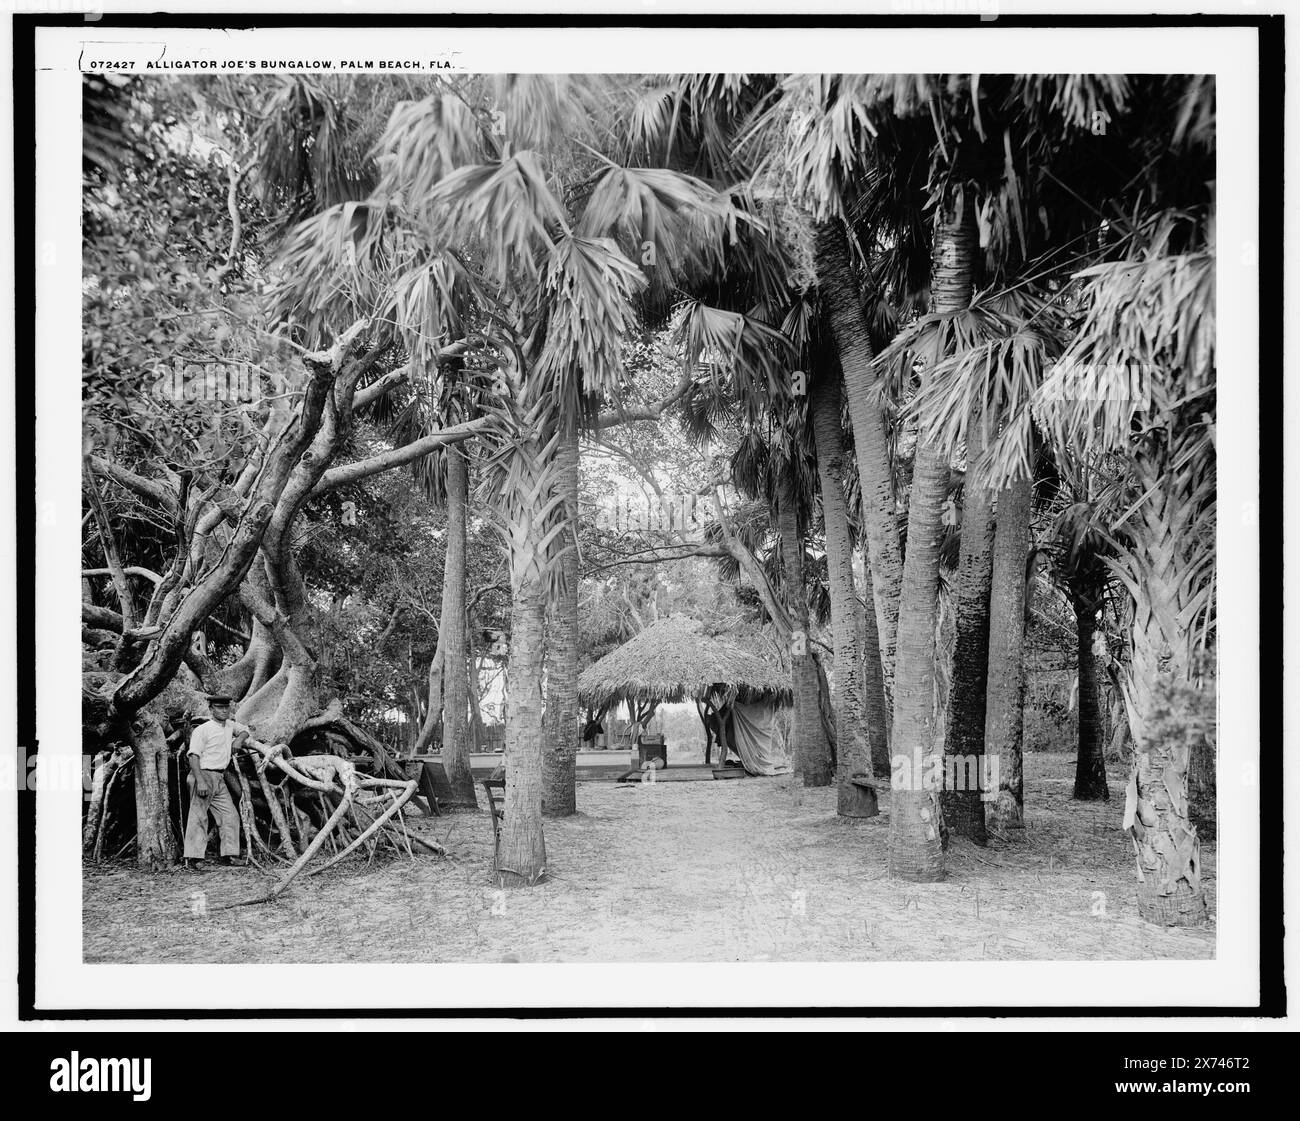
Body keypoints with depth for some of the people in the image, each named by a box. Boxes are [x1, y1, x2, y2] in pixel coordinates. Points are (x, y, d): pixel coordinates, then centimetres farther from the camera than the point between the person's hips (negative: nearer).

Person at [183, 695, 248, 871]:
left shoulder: (229, 725, 14)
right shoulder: (202, 730, -10)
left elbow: (244, 730, 34)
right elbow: (193, 756, -16)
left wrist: (239, 739, 9)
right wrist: (200, 781, -26)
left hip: (219, 778, 8)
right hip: (204, 775, -8)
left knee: (230, 815, 4)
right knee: (198, 816, -11)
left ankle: (229, 854, 8)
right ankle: (193, 858, -12)